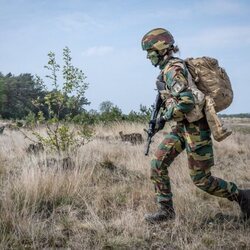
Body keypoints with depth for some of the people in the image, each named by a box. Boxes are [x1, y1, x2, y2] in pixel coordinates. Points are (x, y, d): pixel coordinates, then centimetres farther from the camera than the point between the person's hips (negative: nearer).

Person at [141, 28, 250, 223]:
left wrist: (165, 118, -18)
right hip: (181, 127, 10)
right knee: (158, 165, 2)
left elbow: (187, 101, -30)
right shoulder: (168, 69, 11)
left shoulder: (173, 70, -20)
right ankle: (166, 210, 10)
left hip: (195, 127, -10)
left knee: (201, 179, -2)